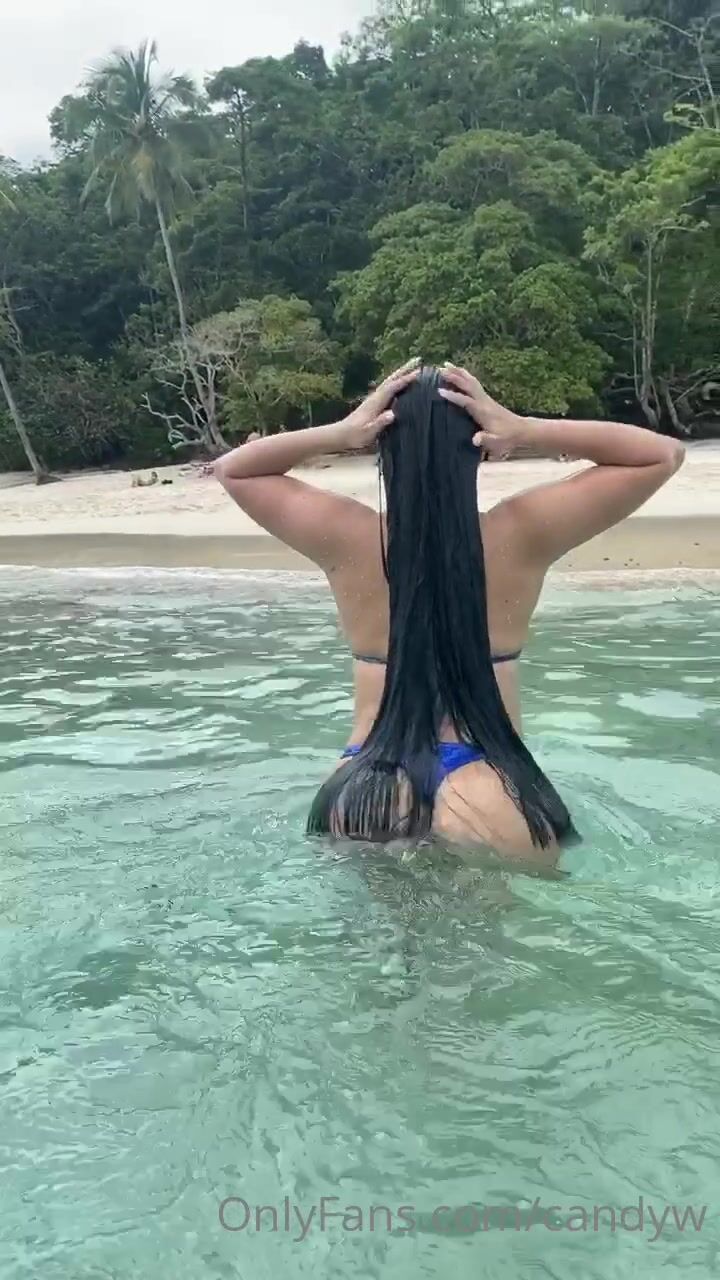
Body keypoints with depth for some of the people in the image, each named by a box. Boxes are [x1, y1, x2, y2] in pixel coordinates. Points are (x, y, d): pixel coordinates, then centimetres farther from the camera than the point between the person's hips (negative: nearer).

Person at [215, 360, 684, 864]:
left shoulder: (348, 538, -4)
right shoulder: (519, 536, -6)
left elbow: (232, 468, 13)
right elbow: (663, 454, 4)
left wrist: (338, 433, -2)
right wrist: (526, 431, -6)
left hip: (365, 794, 1)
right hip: (493, 800, -1)